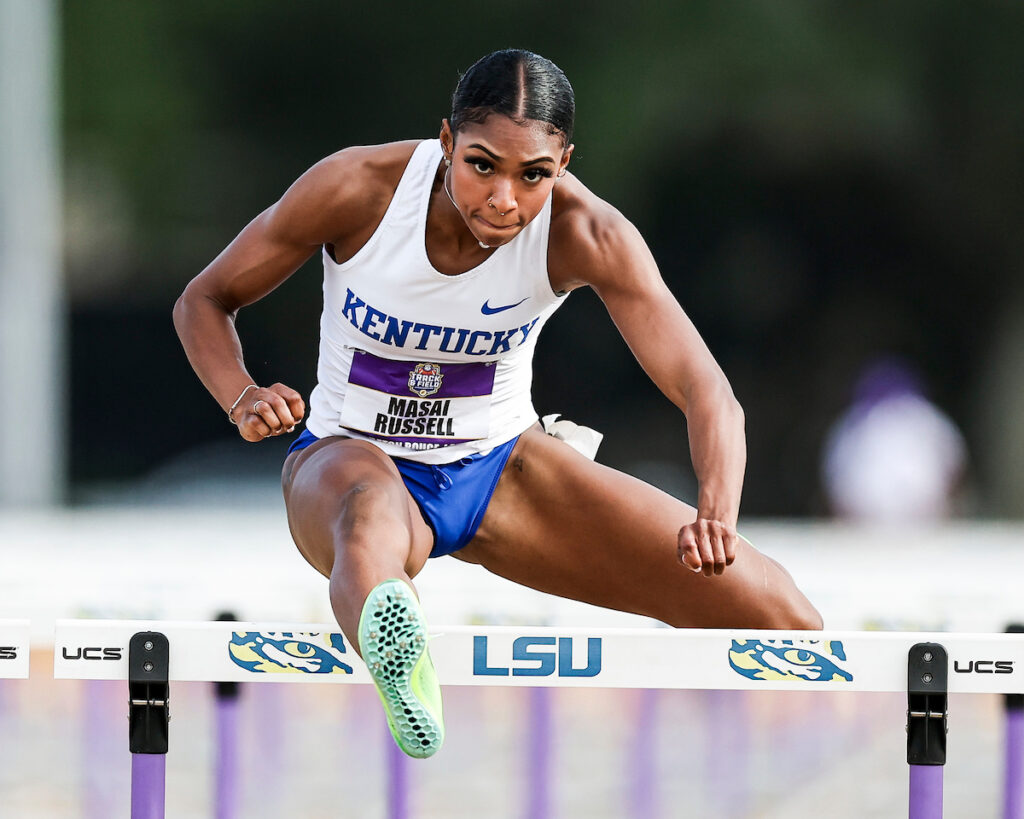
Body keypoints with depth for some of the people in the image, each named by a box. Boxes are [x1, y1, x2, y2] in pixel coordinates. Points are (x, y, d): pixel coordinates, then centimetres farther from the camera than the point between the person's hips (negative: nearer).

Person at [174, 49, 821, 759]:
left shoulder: (586, 233, -20)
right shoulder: (359, 188, -21)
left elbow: (706, 391, -29)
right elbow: (204, 301, -7)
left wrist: (716, 514, -50)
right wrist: (244, 400, -28)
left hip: (499, 467, 3)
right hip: (353, 459, -3)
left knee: (772, 609, -13)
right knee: (373, 517, -47)